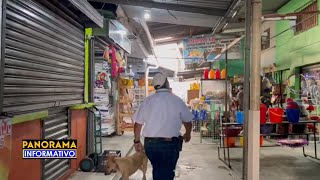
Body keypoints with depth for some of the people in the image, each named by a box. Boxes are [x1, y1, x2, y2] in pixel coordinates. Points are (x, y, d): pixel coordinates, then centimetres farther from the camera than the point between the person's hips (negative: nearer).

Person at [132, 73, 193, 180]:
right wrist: (188, 134, 25)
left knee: (157, 170, 23)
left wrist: (137, 141, 12)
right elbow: (187, 121, 5)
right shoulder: (177, 100, -6)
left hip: (150, 143, 3)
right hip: (170, 143, -3)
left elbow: (138, 123, 0)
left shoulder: (148, 100, -1)